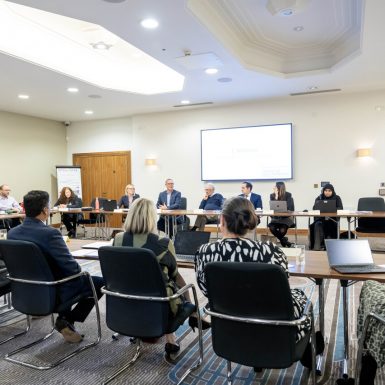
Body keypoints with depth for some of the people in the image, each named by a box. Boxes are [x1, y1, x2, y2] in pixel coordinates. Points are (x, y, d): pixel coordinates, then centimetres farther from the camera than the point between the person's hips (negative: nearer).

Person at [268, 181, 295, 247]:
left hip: (286, 217, -3)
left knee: (282, 230, -29)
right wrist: (276, 196, -18)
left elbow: (289, 208, -12)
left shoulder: (288, 195, -5)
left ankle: (282, 240, 8)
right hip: (276, 218, 3)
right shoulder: (272, 195, 1)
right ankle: (284, 241, -1)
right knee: (272, 228, -27)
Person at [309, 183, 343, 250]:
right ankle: (317, 245, -32)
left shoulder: (337, 198, 10)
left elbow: (340, 208, -3)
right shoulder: (319, 198, 13)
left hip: (333, 218, -1)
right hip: (320, 218, 1)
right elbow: (314, 208, 1)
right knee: (317, 224, -31)